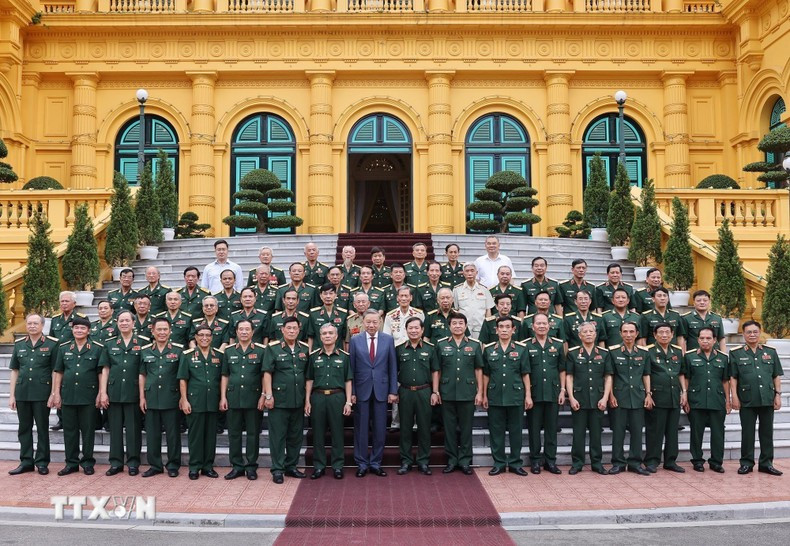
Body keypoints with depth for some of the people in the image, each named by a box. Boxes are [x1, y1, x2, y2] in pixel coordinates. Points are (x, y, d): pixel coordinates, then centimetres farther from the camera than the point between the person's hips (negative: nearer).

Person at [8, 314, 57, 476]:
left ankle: (42, 462, 11)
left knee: (42, 429, 4)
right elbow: (14, 371, 11)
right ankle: (26, 461, 19)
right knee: (24, 428, 10)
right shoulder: (19, 345, 9)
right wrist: (12, 395, 7)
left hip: (42, 394, -4)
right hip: (22, 394, 4)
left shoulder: (52, 344, -2)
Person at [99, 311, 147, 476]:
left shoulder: (143, 342, 2)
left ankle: (133, 462, 12)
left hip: (134, 392, -2)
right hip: (114, 392, 3)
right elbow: (105, 369, 9)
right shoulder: (109, 344, 10)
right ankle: (116, 462, 17)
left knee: (134, 428, 3)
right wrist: (103, 391, 2)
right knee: (115, 428, 8)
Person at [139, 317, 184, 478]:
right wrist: (142, 397, 5)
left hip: (171, 399, -3)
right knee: (152, 434, 8)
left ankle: (173, 465, 14)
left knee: (173, 433, 3)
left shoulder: (178, 350, 0)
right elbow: (142, 375, 11)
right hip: (151, 399, 3)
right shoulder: (145, 351, 8)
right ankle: (154, 465, 19)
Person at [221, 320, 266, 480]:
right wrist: (223, 397, 4)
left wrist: (263, 396, -7)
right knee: (234, 433, 7)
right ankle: (237, 466, 17)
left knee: (253, 433, 4)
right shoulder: (229, 351, 9)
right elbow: (225, 376, 11)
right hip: (233, 399, 2)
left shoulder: (261, 350, 1)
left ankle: (251, 466, 14)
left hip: (253, 399, -2)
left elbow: (265, 375, 1)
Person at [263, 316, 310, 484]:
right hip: (279, 399, -4)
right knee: (278, 435, 1)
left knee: (296, 435, 11)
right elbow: (267, 373, -6)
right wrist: (268, 395, -12)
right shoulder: (273, 348, -3)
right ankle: (277, 469, 10)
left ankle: (291, 466, 24)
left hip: (298, 400, 4)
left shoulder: (304, 349, 9)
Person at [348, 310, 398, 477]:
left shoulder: (388, 339, 2)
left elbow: (393, 367, 3)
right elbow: (351, 368, 1)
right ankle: (362, 464, 17)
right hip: (361, 390, -1)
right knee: (361, 429, 6)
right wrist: (351, 392, -4)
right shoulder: (355, 340, 1)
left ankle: (375, 463, 19)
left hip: (381, 390, 1)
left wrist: (393, 391, -1)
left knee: (380, 429, 6)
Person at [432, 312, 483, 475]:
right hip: (447, 393, 0)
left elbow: (478, 370, 5)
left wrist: (480, 392, 1)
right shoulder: (441, 345, 4)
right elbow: (437, 370, 5)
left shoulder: (475, 345, 4)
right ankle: (451, 460, 17)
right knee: (449, 428, 7)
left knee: (466, 428, 6)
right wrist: (435, 391, 0)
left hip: (468, 393, 0)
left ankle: (465, 461, 16)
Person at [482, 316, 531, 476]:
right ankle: (499, 463, 16)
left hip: (516, 396, -1)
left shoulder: (521, 349, 2)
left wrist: (528, 395, 0)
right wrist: (484, 395, 6)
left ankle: (515, 463, 17)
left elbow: (525, 374, 4)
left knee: (516, 431, 6)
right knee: (496, 431, 5)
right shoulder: (489, 349, 5)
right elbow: (486, 375, 9)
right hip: (495, 397, 1)